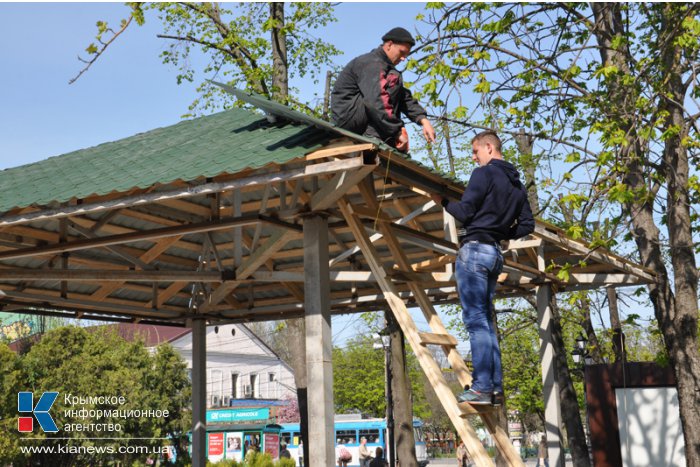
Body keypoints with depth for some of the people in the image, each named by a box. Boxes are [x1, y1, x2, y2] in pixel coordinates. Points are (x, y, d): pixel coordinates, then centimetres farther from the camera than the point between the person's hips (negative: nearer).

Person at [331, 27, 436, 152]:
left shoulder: (384, 65, 18)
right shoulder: (372, 63, -14)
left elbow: (405, 99, 9)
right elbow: (377, 101, -30)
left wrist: (423, 120, -6)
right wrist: (398, 132, -32)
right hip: (347, 115, -10)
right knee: (393, 80, -18)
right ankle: (375, 140, -26)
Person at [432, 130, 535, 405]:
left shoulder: (484, 173, -6)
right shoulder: (516, 184, 19)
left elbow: (465, 212, -11)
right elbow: (527, 225, 16)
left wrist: (442, 201, 5)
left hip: (474, 248, -8)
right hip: (495, 253, 9)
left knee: (475, 320, -9)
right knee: (486, 321, 11)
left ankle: (482, 388, -11)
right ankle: (496, 389, 9)